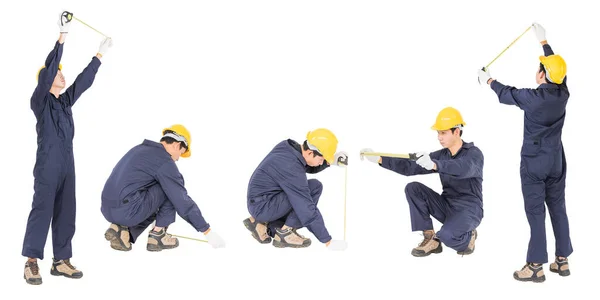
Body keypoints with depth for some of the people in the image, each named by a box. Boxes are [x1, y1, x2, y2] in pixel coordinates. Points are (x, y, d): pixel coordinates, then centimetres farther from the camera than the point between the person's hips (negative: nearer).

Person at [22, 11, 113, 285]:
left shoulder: (66, 101, 17)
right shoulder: (40, 101, -2)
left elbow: (84, 81, 21)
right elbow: (48, 70, -14)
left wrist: (100, 54, 22)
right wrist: (62, 38, -20)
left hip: (67, 165, 7)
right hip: (47, 165, -7)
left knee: (66, 213, 5)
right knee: (42, 211, -9)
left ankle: (61, 261, 9)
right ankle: (31, 262, -7)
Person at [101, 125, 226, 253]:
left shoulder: (140, 149, 23)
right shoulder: (165, 161, -5)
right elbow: (183, 201, -5)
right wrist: (207, 231, 3)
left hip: (107, 210, 8)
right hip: (128, 211, -8)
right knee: (171, 189, 6)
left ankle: (120, 228, 10)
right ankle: (158, 235, 7)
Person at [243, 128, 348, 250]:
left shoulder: (288, 145, -4)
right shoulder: (291, 168, -28)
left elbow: (311, 167, 16)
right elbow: (307, 209, -26)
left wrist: (331, 160, -4)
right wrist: (327, 241, -21)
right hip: (263, 207, -9)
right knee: (314, 187, -20)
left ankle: (263, 223, 15)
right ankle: (285, 233, -11)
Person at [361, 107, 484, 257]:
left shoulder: (474, 153, -13)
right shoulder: (441, 155, 4)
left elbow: (463, 169, -38)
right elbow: (409, 167, -2)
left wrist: (434, 165, -56)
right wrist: (379, 159, -13)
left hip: (469, 211, -6)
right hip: (446, 206, 6)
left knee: (447, 236, -36)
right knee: (412, 188, -13)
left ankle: (467, 237, 2)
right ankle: (431, 239, -8)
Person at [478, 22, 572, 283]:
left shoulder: (532, 97, -19)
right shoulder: (563, 93, -4)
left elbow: (507, 94, 0)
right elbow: (556, 64, 14)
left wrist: (489, 81, 20)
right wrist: (543, 40, 27)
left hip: (534, 161, -6)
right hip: (556, 160, 6)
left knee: (535, 211, -3)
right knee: (558, 208, 11)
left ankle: (536, 266, -1)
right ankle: (562, 260, 16)